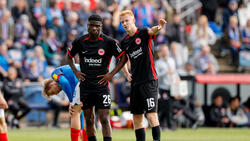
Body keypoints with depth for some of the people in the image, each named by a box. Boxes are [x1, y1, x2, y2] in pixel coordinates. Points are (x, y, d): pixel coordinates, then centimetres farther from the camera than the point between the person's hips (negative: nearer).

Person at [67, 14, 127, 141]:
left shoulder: (109, 42, -7)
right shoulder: (80, 42, 1)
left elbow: (123, 58, 2)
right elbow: (69, 56, 19)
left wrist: (111, 74, -5)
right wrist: (75, 71, 5)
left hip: (101, 84, -3)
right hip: (85, 86, 3)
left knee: (105, 119, -10)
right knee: (89, 120, 7)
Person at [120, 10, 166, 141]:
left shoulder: (143, 33, -5)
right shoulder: (124, 42, 11)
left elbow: (152, 31, -29)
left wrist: (159, 27, -51)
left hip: (149, 81, -7)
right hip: (135, 83, 7)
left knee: (151, 115, -13)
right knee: (137, 119, 8)